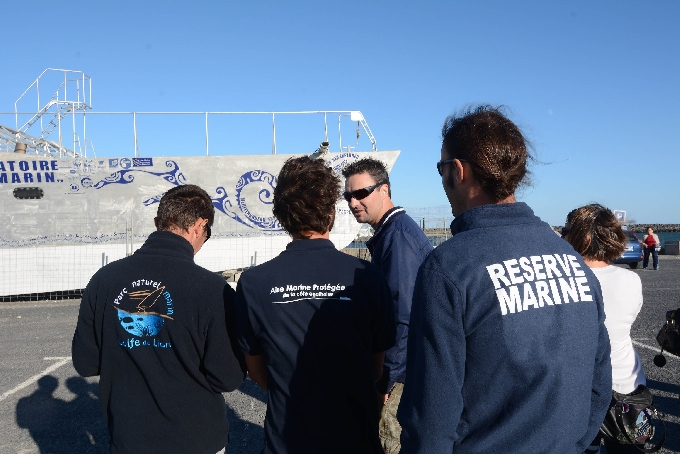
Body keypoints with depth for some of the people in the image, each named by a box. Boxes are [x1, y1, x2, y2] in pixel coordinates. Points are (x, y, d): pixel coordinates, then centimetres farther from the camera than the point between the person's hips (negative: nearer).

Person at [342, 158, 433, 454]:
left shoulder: (397, 235, -21)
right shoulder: (391, 230, 11)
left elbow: (404, 313, -25)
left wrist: (387, 379, -19)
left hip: (401, 372, -9)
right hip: (405, 365, 10)